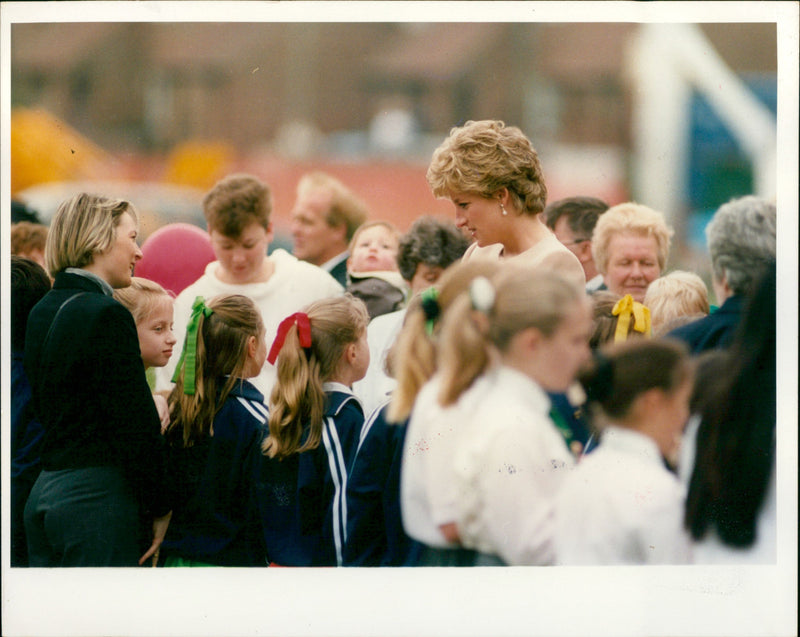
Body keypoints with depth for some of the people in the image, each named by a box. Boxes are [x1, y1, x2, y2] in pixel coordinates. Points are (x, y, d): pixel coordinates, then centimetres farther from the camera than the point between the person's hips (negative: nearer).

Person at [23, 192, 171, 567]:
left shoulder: (42, 313, 14)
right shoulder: (106, 315, -12)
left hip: (43, 494, 9)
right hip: (98, 496, -9)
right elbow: (135, 420, -14)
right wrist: (158, 508, -6)